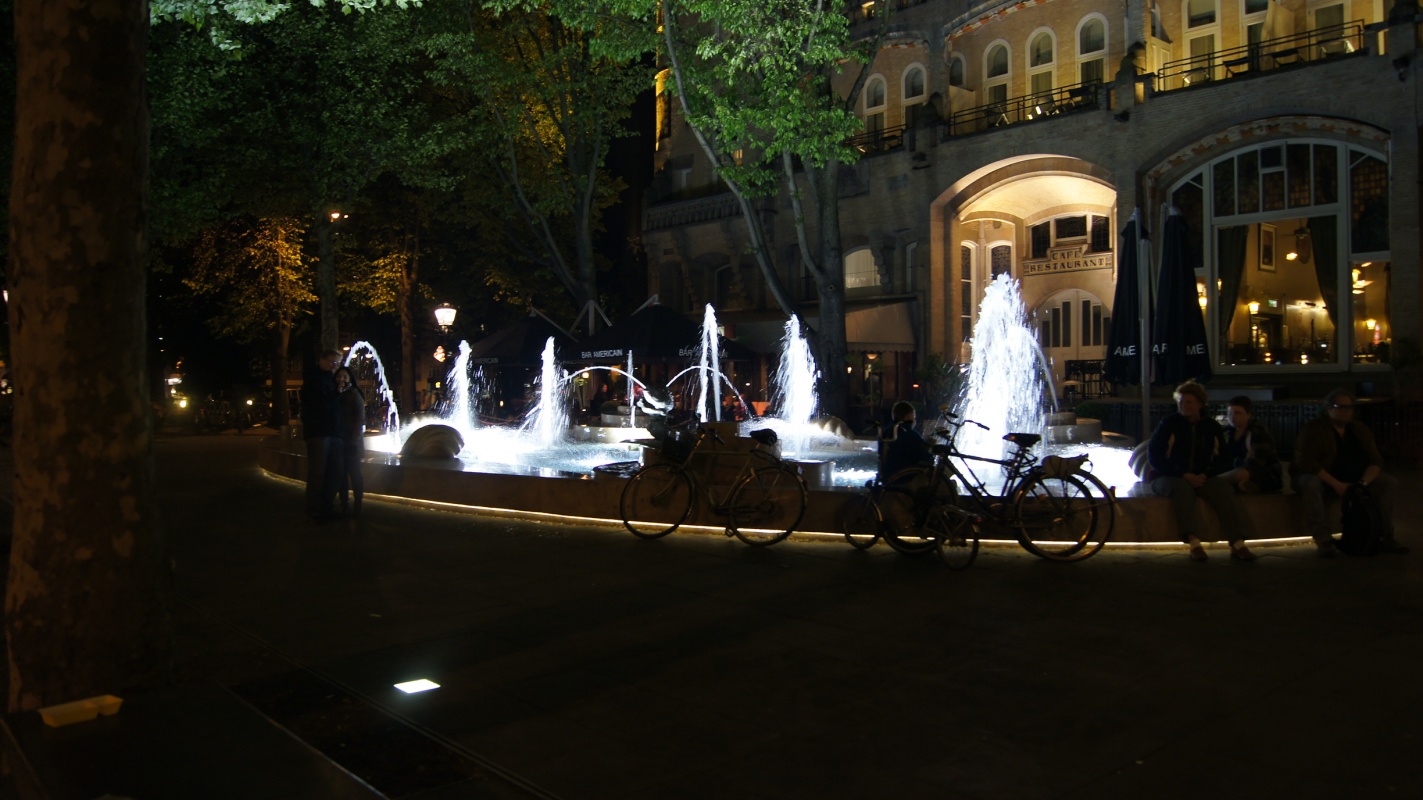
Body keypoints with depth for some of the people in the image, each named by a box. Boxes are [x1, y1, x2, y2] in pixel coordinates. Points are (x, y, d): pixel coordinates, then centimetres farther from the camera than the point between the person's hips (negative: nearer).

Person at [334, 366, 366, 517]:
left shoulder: (354, 395, -3)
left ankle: (357, 506, -1)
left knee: (354, 472, -4)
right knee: (341, 473, 6)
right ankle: (344, 505, 11)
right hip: (337, 438, 5)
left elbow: (360, 419, -6)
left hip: (351, 440, -5)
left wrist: (354, 439, -12)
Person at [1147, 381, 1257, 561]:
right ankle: (1193, 542, -46)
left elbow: (1222, 459, 10)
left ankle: (1237, 544, -31)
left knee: (1224, 487, -26)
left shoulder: (1212, 427, 8)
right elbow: (1154, 457, -8)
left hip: (1201, 478, 3)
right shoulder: (1169, 424, -3)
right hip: (1167, 478, -3)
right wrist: (1184, 475, -17)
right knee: (1182, 487, -36)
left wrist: (1205, 475, -10)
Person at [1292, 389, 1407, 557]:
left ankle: (1384, 537, -12)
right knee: (1310, 483, -39)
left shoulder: (1360, 430, 9)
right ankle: (1323, 541, -37)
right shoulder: (1313, 428, -9)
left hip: (1354, 481, 6)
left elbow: (1376, 461, 3)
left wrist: (1364, 482, -18)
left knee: (1390, 482, -13)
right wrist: (1336, 484, -25)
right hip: (1322, 480, -6)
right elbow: (1305, 461, -19)